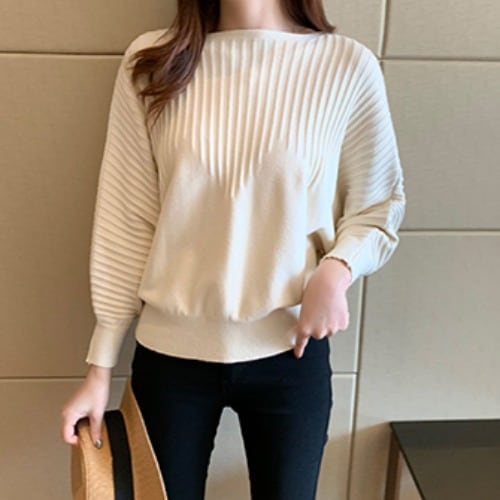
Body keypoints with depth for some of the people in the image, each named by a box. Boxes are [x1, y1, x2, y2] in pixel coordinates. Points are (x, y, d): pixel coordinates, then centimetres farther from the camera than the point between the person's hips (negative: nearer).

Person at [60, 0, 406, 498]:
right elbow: (126, 224, -3)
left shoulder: (347, 65, -7)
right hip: (169, 353, 1)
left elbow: (378, 206, 3)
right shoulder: (152, 62, -4)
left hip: (290, 352, 0)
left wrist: (336, 270, -18)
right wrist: (100, 365, -1)